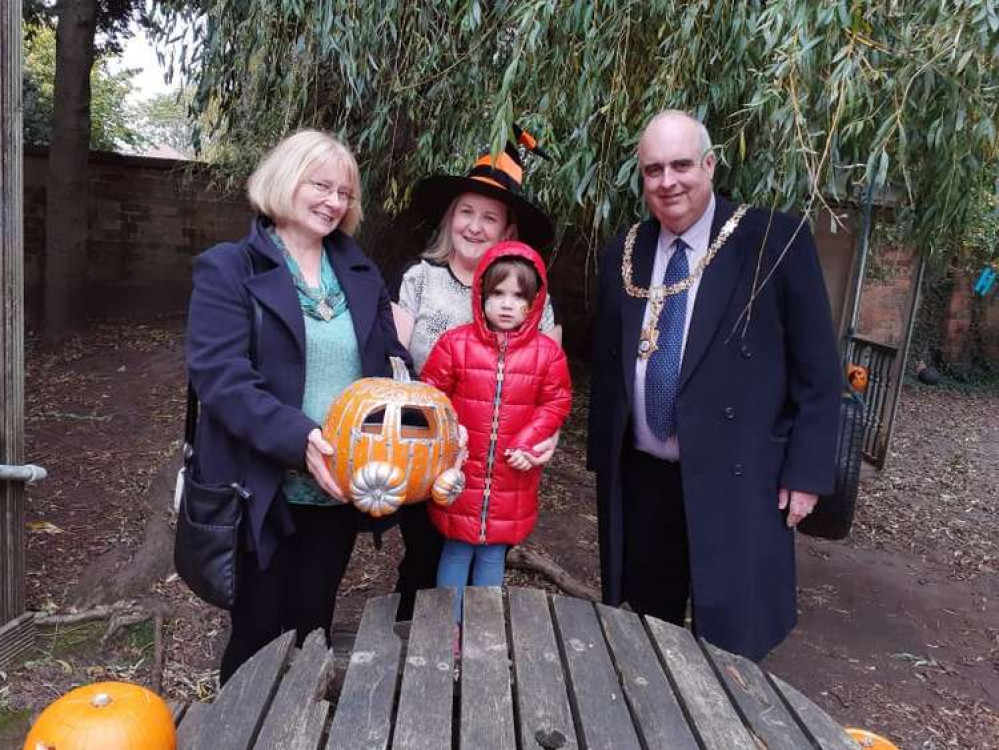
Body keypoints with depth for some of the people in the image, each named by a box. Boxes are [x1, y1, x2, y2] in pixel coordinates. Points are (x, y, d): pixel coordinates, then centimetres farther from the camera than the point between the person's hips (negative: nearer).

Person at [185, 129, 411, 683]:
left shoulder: (360, 274, 9)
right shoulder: (228, 268, -6)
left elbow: (390, 361, 8)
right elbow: (219, 375, -17)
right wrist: (298, 438, -29)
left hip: (338, 491, 4)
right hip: (263, 491, -4)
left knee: (313, 631, 19)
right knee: (260, 636, 12)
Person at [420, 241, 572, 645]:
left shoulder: (547, 353, -3)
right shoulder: (455, 344, -7)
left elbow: (556, 403, 2)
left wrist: (529, 444, -9)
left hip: (511, 478, 1)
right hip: (460, 473, -1)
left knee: (493, 554, 16)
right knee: (456, 550, 12)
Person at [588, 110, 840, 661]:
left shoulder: (775, 240, -7)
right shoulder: (622, 254, 6)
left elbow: (817, 370, -5)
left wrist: (805, 473, -8)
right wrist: (601, 459, 11)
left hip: (734, 481, -4)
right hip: (638, 479, 4)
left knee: (729, 654, 5)